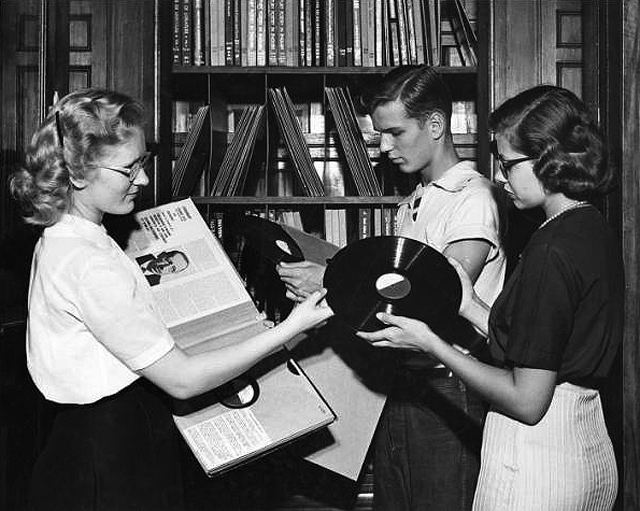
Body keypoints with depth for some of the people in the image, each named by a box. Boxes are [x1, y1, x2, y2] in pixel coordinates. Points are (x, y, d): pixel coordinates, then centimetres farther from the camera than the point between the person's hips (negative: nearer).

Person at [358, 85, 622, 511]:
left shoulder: (551, 251, -22)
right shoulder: (597, 231, 7)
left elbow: (527, 401, -20)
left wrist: (430, 344, -14)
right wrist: (473, 308, 8)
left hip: (536, 467, -9)